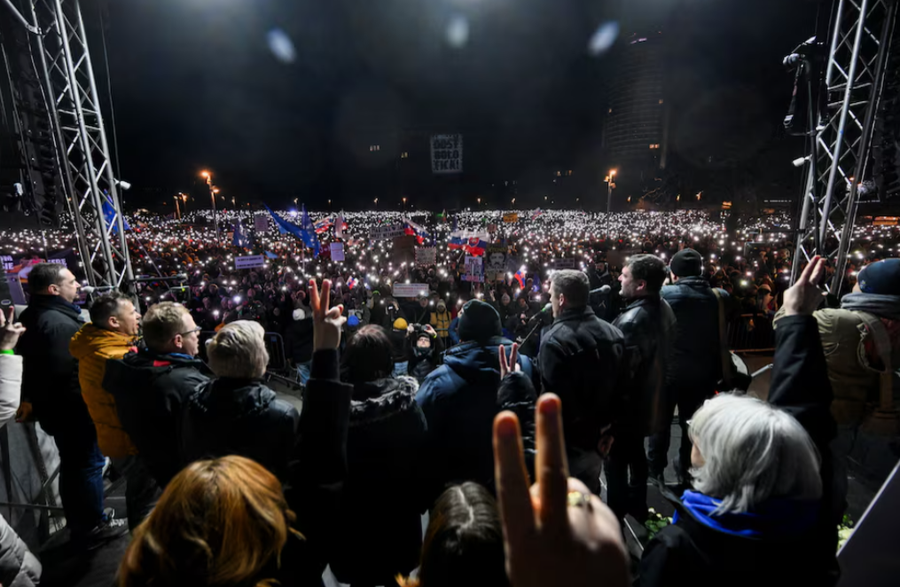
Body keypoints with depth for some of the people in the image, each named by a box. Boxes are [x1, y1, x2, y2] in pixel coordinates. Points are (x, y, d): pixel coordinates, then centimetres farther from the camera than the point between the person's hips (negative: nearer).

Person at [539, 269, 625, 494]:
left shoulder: (555, 339, -25)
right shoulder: (613, 332, 1)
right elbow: (622, 384, 8)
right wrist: (607, 424, 17)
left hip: (568, 443, -7)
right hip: (599, 437, 7)